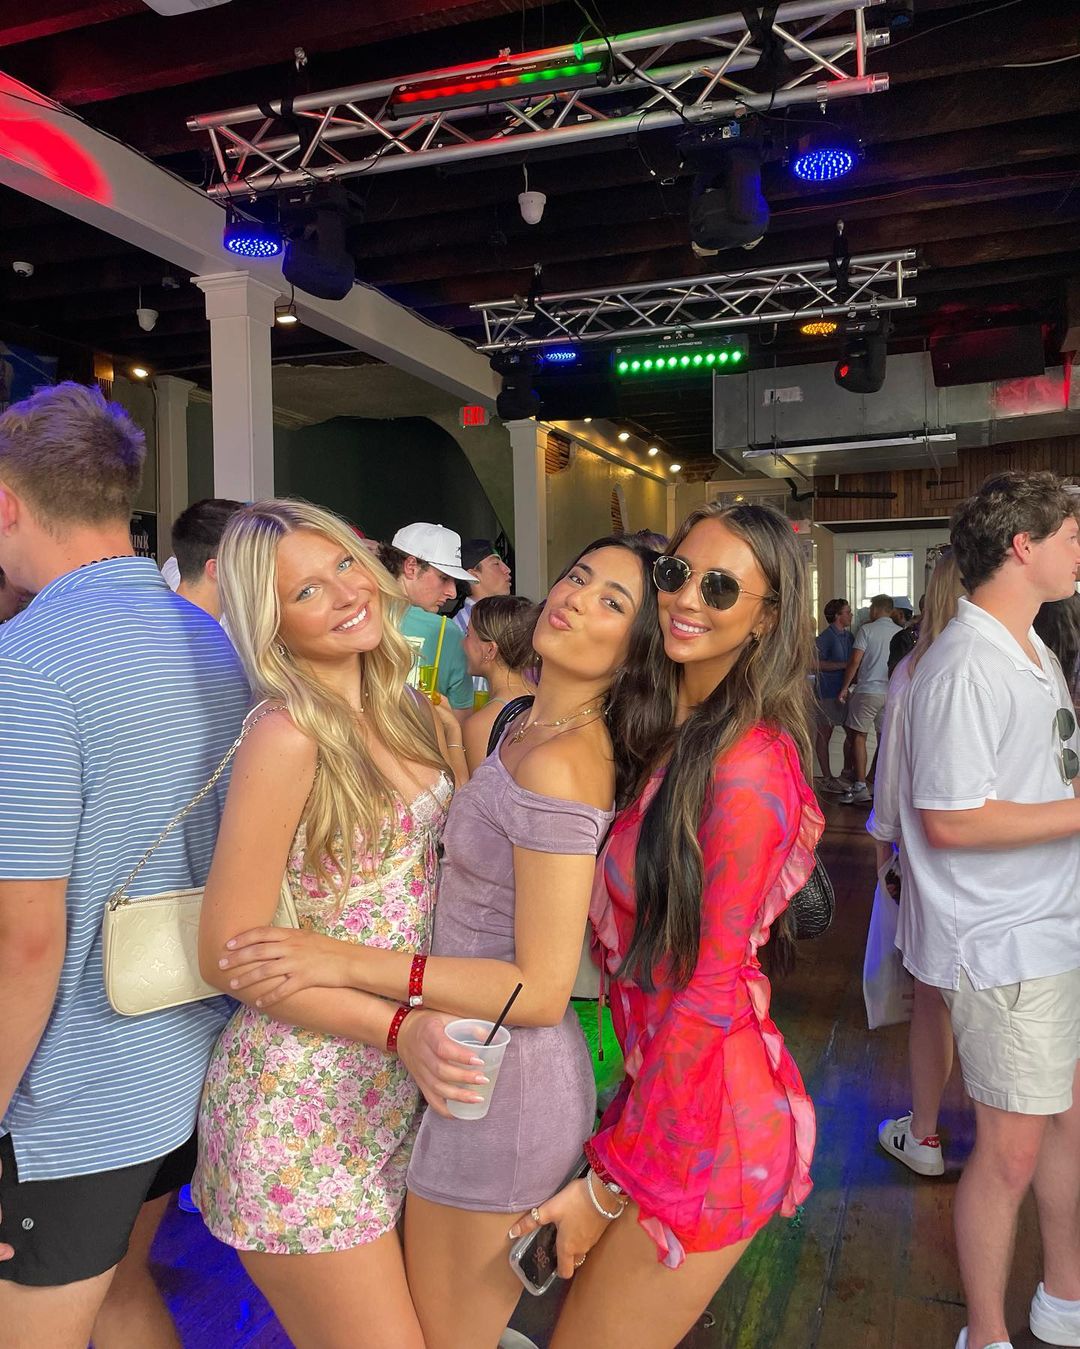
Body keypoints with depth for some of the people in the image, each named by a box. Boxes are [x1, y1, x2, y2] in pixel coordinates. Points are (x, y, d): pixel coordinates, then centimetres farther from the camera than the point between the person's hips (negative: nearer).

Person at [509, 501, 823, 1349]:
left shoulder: (746, 769, -23)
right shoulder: (677, 735, 4)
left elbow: (710, 991, -20)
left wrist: (610, 1183, -14)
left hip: (702, 1122, -8)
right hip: (654, 1081, 8)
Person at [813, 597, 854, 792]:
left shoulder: (848, 636, 13)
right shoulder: (826, 636, -12)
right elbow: (816, 663, -20)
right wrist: (844, 665, -19)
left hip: (843, 691, 8)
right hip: (827, 693, -8)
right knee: (824, 735, 0)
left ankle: (847, 771, 27)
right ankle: (827, 779, 5)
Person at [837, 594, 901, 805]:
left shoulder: (867, 629, -4)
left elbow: (855, 661, -8)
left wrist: (845, 687, -1)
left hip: (868, 690, -4)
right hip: (892, 693, 5)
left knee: (858, 737, 2)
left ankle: (860, 786, -4)